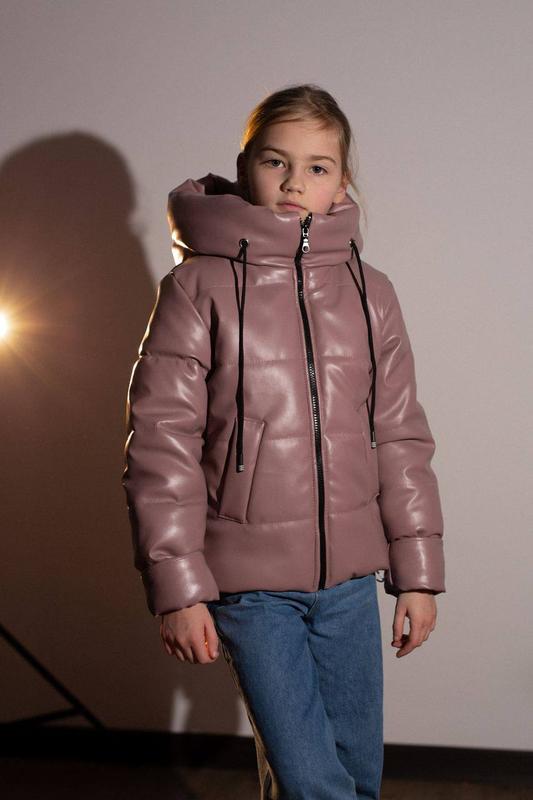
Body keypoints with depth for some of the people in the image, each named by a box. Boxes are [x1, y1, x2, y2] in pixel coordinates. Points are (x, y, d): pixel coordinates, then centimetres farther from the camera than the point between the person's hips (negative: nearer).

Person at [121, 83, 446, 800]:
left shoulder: (369, 292, 5)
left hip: (350, 577, 4)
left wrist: (418, 572, 8)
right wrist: (177, 586, -9)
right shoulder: (198, 287, -5)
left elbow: (401, 438, 9)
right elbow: (161, 443, -6)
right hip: (250, 581, -4)